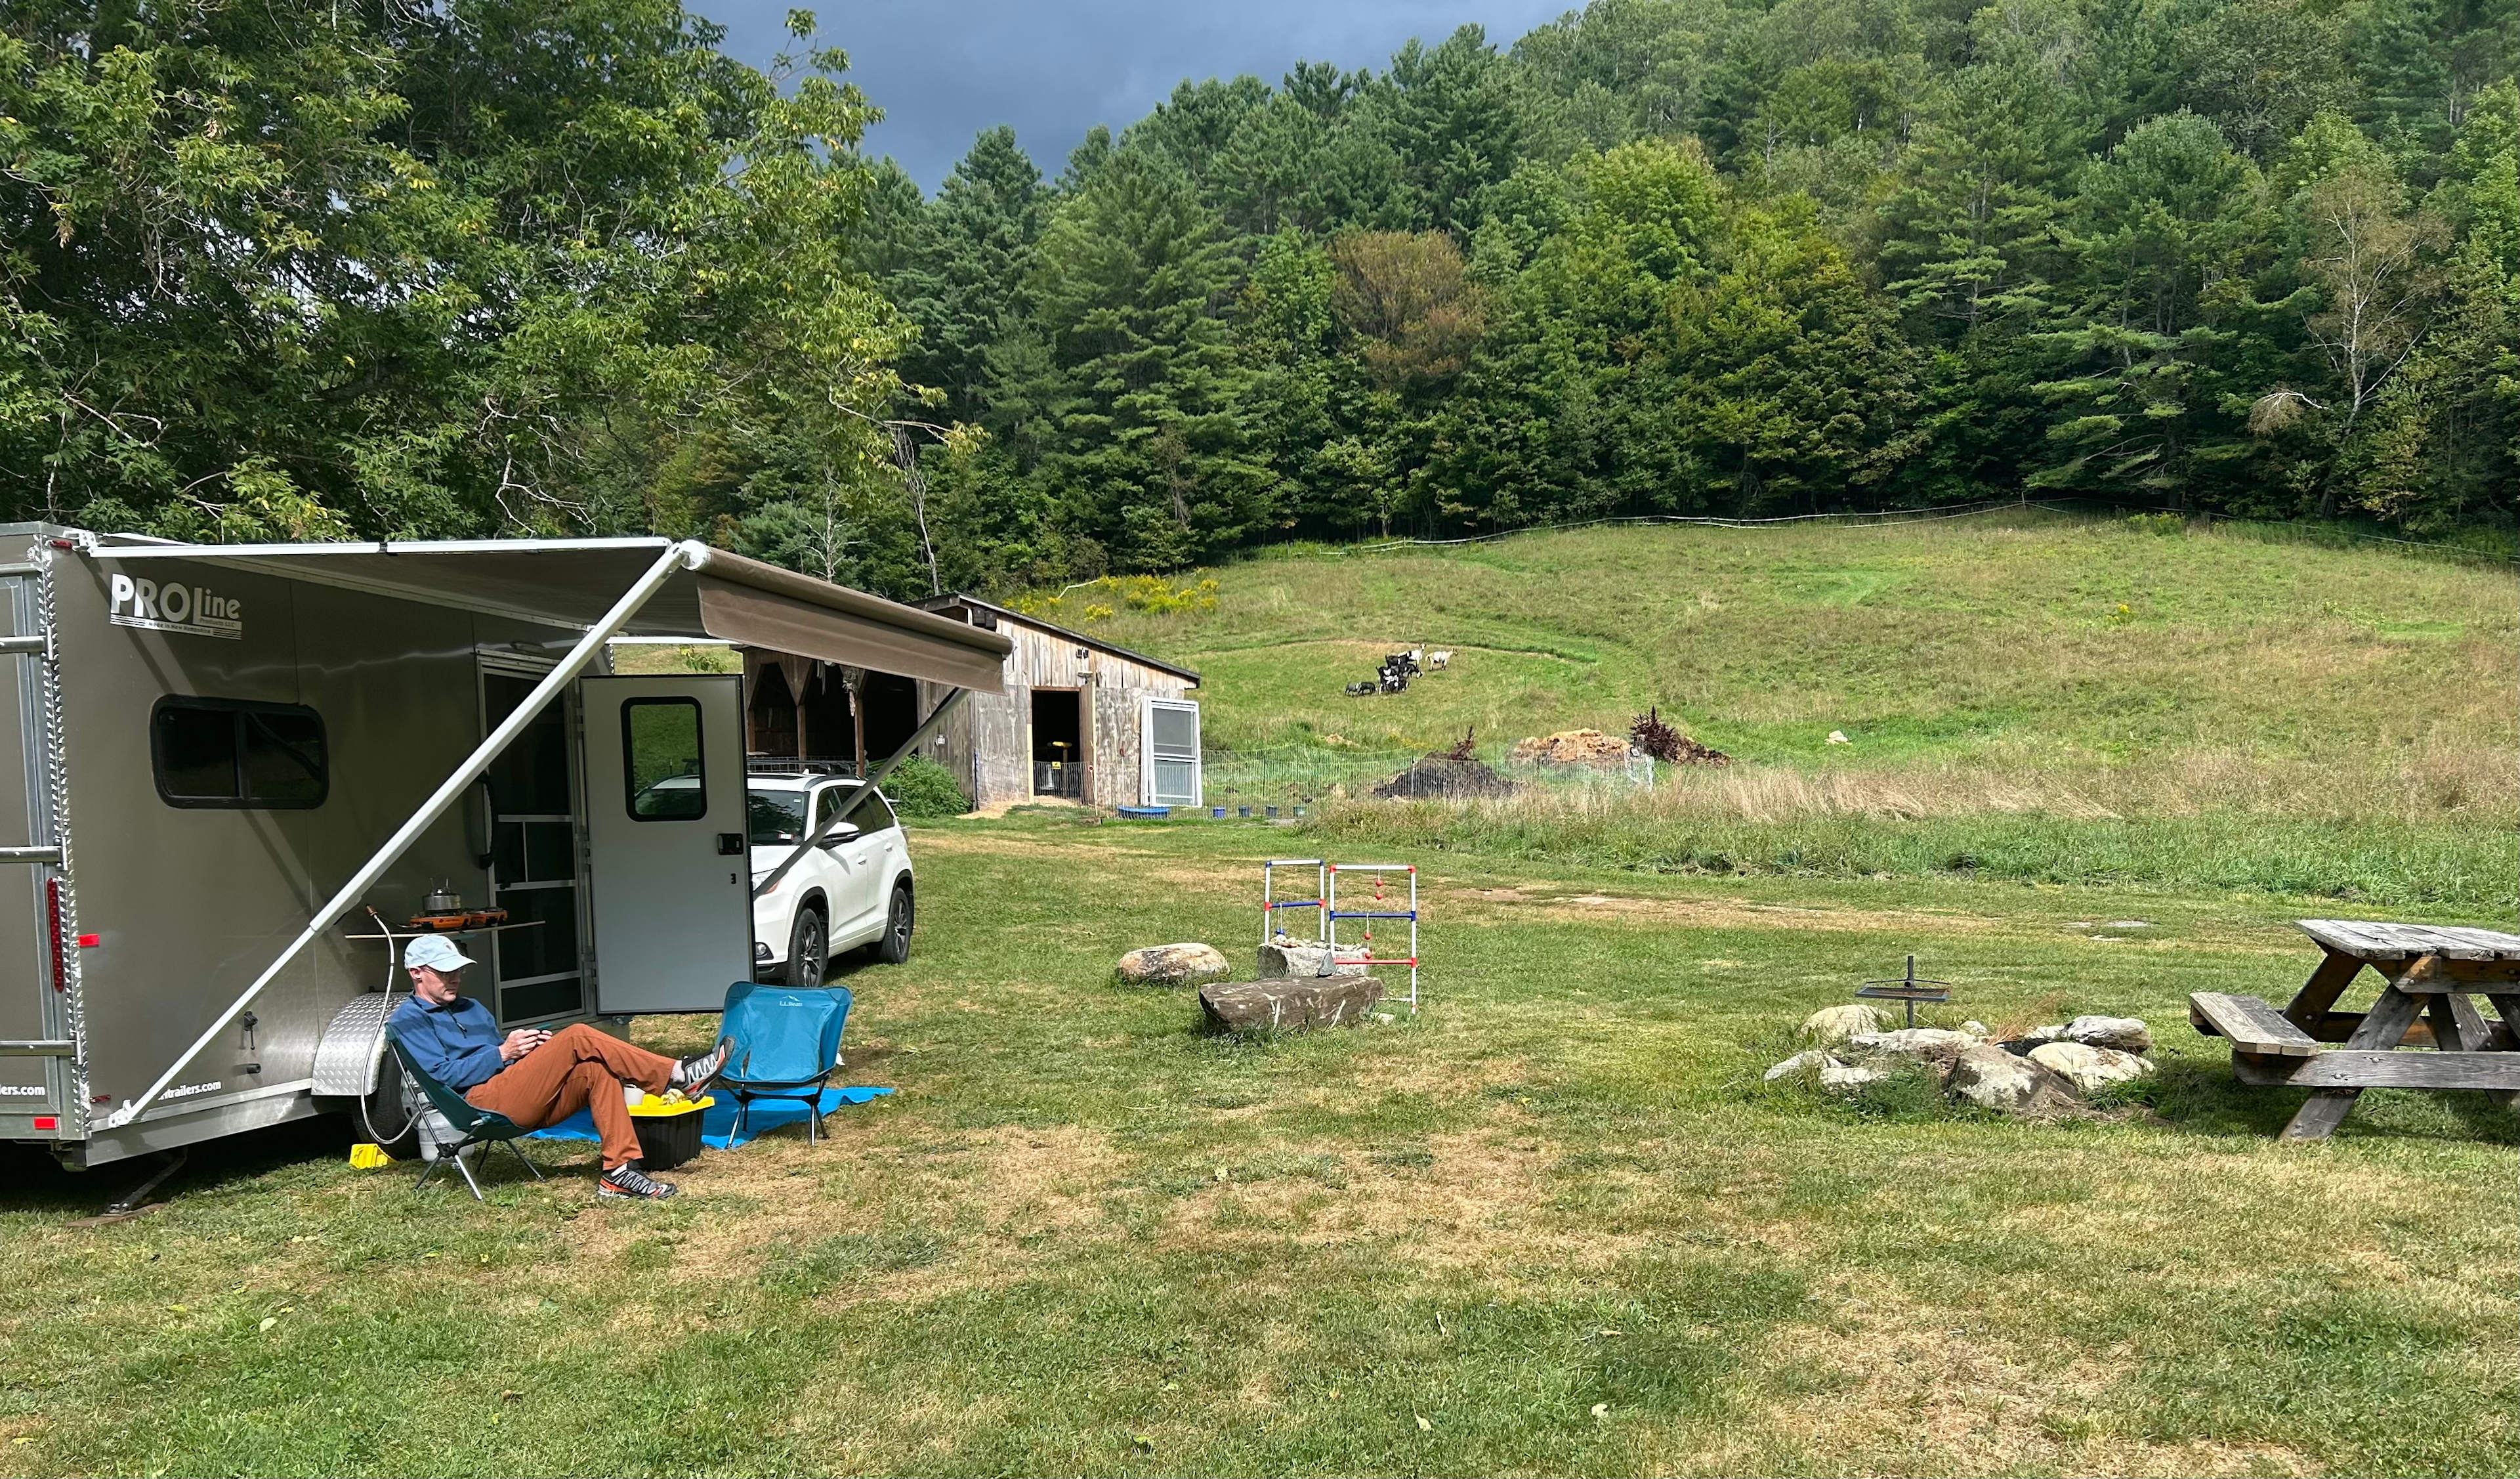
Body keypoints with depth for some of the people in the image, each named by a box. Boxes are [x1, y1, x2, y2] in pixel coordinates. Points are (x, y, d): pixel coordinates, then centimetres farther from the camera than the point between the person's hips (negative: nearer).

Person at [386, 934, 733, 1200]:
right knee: (578, 1037, -21)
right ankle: (679, 1075, -24)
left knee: (596, 1070, -19)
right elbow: (442, 1075, -10)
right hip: (483, 1102, -8)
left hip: (522, 1105, 8)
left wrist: (528, 1047, 5)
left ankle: (619, 1172, -25)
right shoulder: (408, 1022, 5)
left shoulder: (472, 1009, 30)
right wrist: (502, 1053, -11)